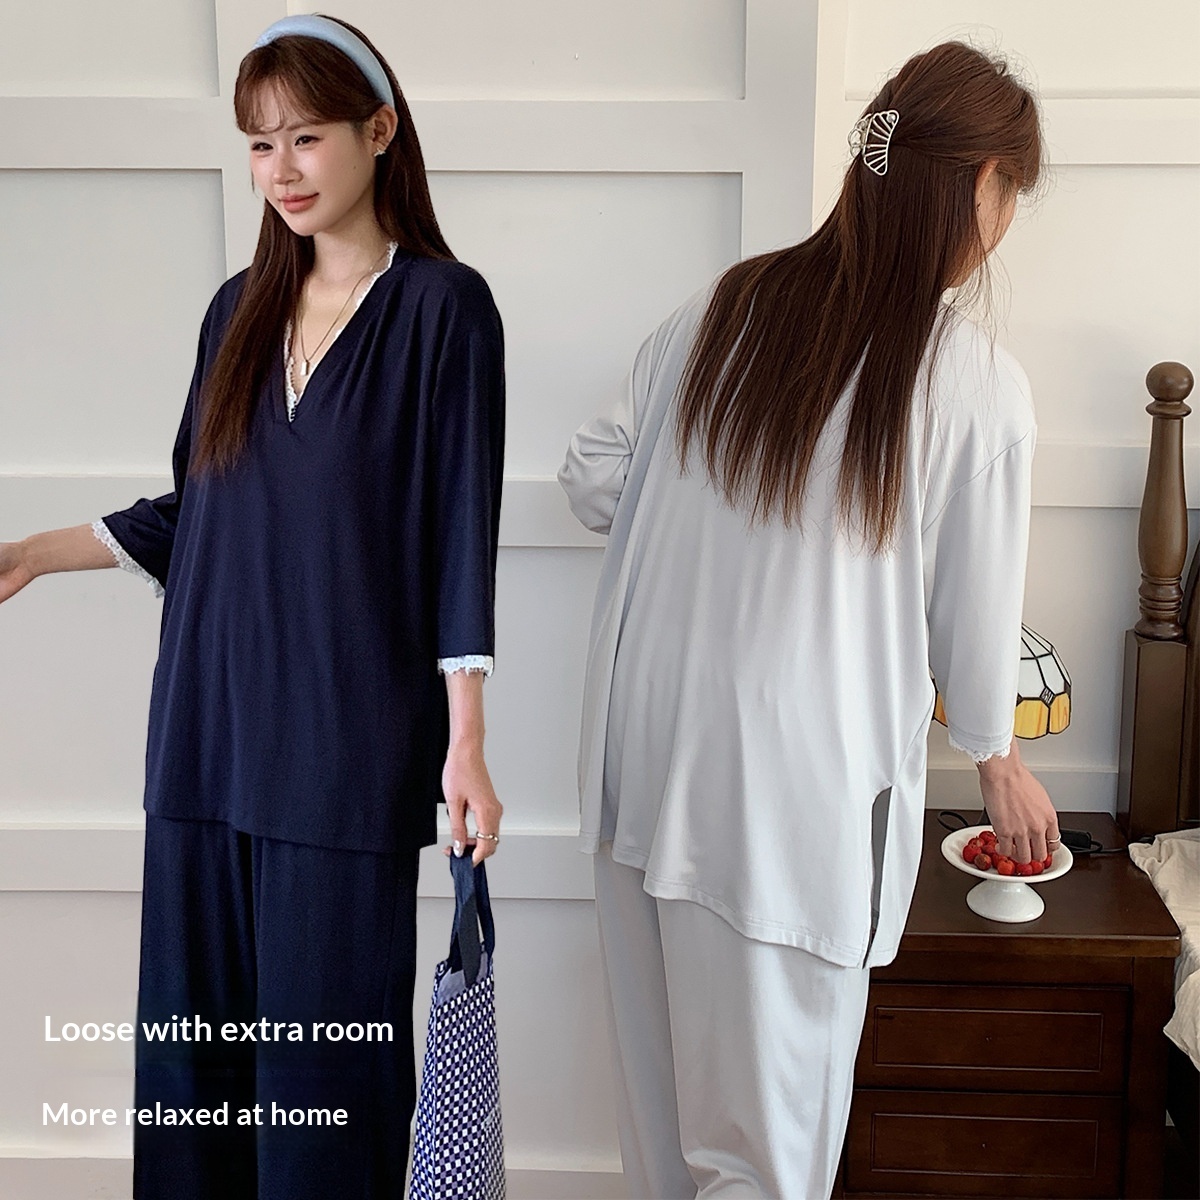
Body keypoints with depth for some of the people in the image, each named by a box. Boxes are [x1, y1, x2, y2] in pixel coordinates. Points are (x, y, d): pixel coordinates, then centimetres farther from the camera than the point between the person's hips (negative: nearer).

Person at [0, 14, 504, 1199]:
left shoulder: (442, 305, -4)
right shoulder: (241, 309, 12)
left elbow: (463, 528, -8)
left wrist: (465, 745, -12)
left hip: (349, 742, -5)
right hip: (210, 727, 6)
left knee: (324, 1051, 3)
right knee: (187, 1033, 11)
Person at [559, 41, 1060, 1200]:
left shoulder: (719, 309, 1)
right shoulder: (979, 385, -11)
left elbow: (593, 476, 5)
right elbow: (976, 606, -2)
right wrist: (999, 761, 16)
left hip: (651, 750, 5)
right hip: (796, 787, -5)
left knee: (663, 1068, 23)